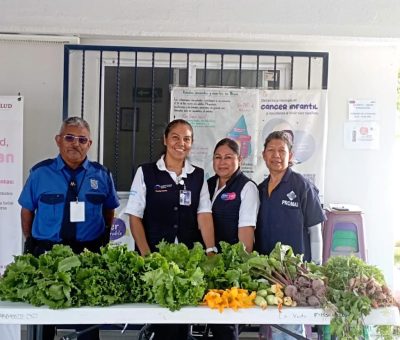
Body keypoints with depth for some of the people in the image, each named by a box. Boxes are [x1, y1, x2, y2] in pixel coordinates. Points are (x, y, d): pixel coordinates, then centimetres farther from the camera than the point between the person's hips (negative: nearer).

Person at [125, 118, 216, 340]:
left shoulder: (198, 176, 7)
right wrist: (146, 255, -11)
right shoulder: (146, 173, 0)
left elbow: (204, 215, -2)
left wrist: (211, 250, -16)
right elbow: (135, 217, -2)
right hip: (154, 256, -2)